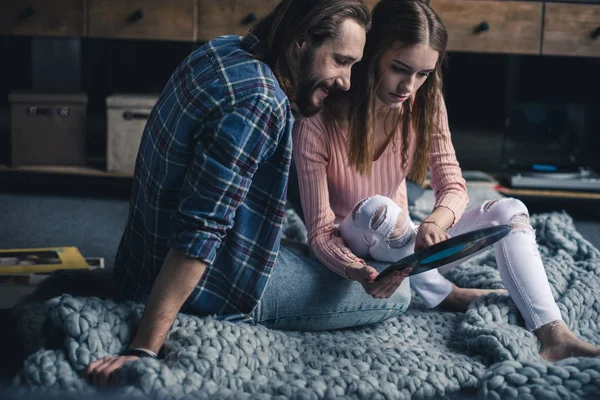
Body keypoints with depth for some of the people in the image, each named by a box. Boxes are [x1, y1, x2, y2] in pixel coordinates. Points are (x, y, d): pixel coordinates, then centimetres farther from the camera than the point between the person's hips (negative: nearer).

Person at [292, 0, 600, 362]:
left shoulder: (425, 104, -10)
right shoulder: (319, 122, -25)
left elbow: (453, 186, -13)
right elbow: (321, 232, -25)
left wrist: (434, 221, -38)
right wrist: (359, 274, -46)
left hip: (403, 247, 5)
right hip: (349, 254, -4)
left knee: (509, 211, -12)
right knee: (374, 211, -37)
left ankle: (554, 336, -25)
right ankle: (446, 297, -14)